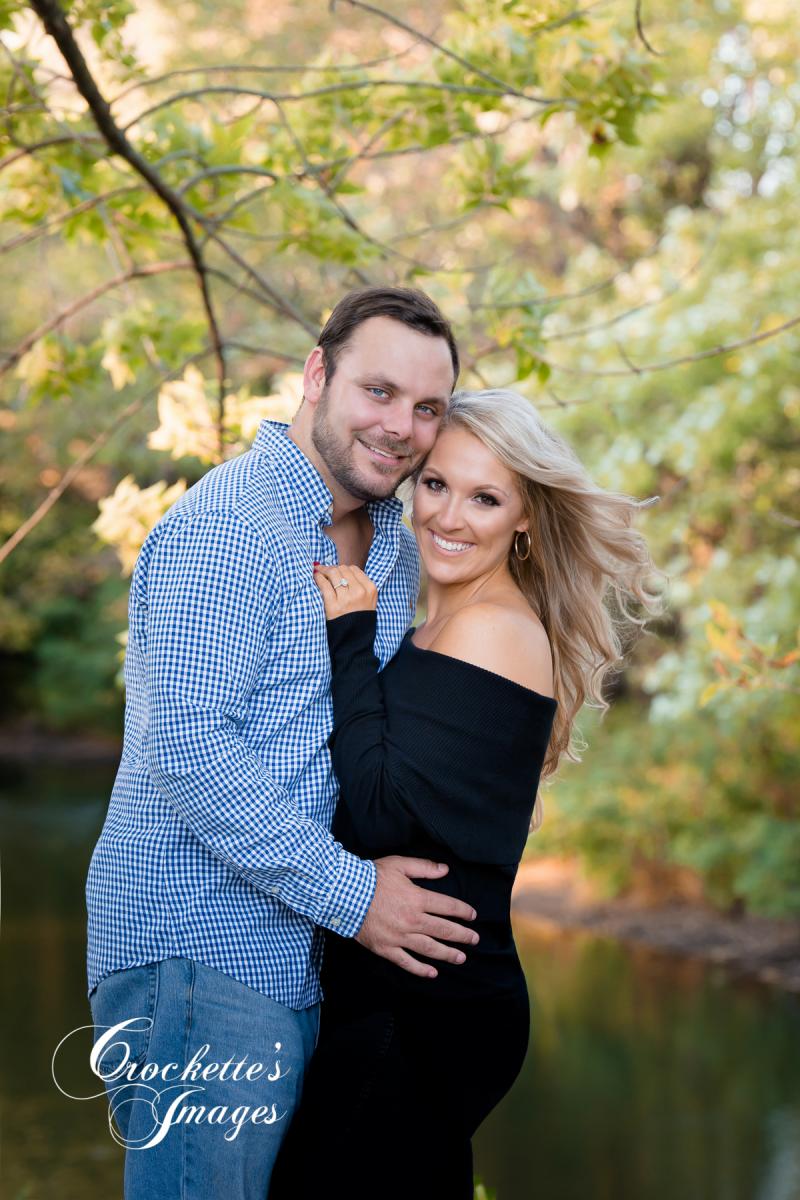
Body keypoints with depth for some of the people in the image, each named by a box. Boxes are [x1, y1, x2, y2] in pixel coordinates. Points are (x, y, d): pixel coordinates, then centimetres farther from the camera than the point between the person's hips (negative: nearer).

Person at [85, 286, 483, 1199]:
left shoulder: (397, 551, 15)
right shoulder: (226, 527, -14)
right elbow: (185, 747, -21)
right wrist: (350, 892, -18)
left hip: (296, 965, 9)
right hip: (197, 953, -9)